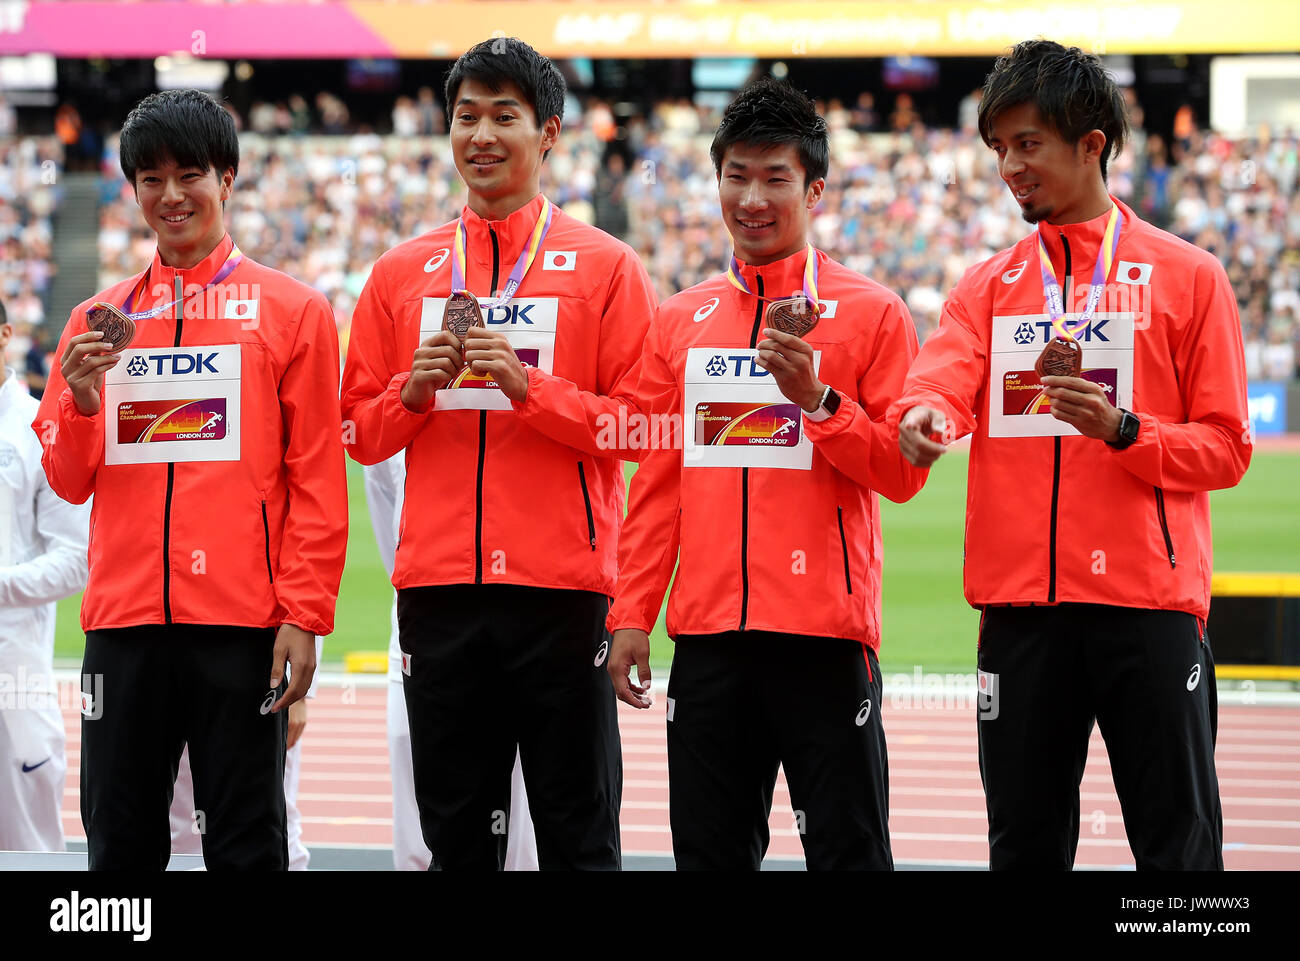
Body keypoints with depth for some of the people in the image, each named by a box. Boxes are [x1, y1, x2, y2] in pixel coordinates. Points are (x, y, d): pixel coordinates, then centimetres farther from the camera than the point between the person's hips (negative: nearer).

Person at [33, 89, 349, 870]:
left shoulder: (291, 310, 3)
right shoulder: (99, 319, 13)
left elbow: (318, 480, 0)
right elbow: (69, 482, 13)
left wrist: (304, 613, -8)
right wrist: (81, 401, -7)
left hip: (240, 623, -3)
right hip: (124, 617, 3)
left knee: (246, 842, 1)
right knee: (120, 843, 5)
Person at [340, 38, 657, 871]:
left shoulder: (605, 267, 3)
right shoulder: (402, 273, 13)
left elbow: (638, 425, -3)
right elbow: (357, 432, 14)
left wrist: (526, 385, -14)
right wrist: (414, 391, -6)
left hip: (561, 584, -3)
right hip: (439, 586, 3)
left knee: (579, 832, 0)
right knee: (456, 832, 6)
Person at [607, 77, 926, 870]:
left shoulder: (871, 313, 1)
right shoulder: (682, 320, 13)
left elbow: (904, 472, -3)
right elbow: (658, 479, 13)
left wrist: (817, 399, -16)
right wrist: (632, 615, 7)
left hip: (824, 629, -4)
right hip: (709, 631, 4)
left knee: (848, 848, -2)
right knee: (709, 852, 6)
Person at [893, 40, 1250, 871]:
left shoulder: (1186, 277, 5)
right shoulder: (987, 287, 14)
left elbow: (1227, 448, 2)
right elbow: (945, 375, -6)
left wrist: (1123, 430, -16)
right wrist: (923, 415, -30)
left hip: (1147, 598, -3)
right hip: (1021, 601, 3)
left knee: (1178, 844, -3)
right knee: (1025, 842, 6)